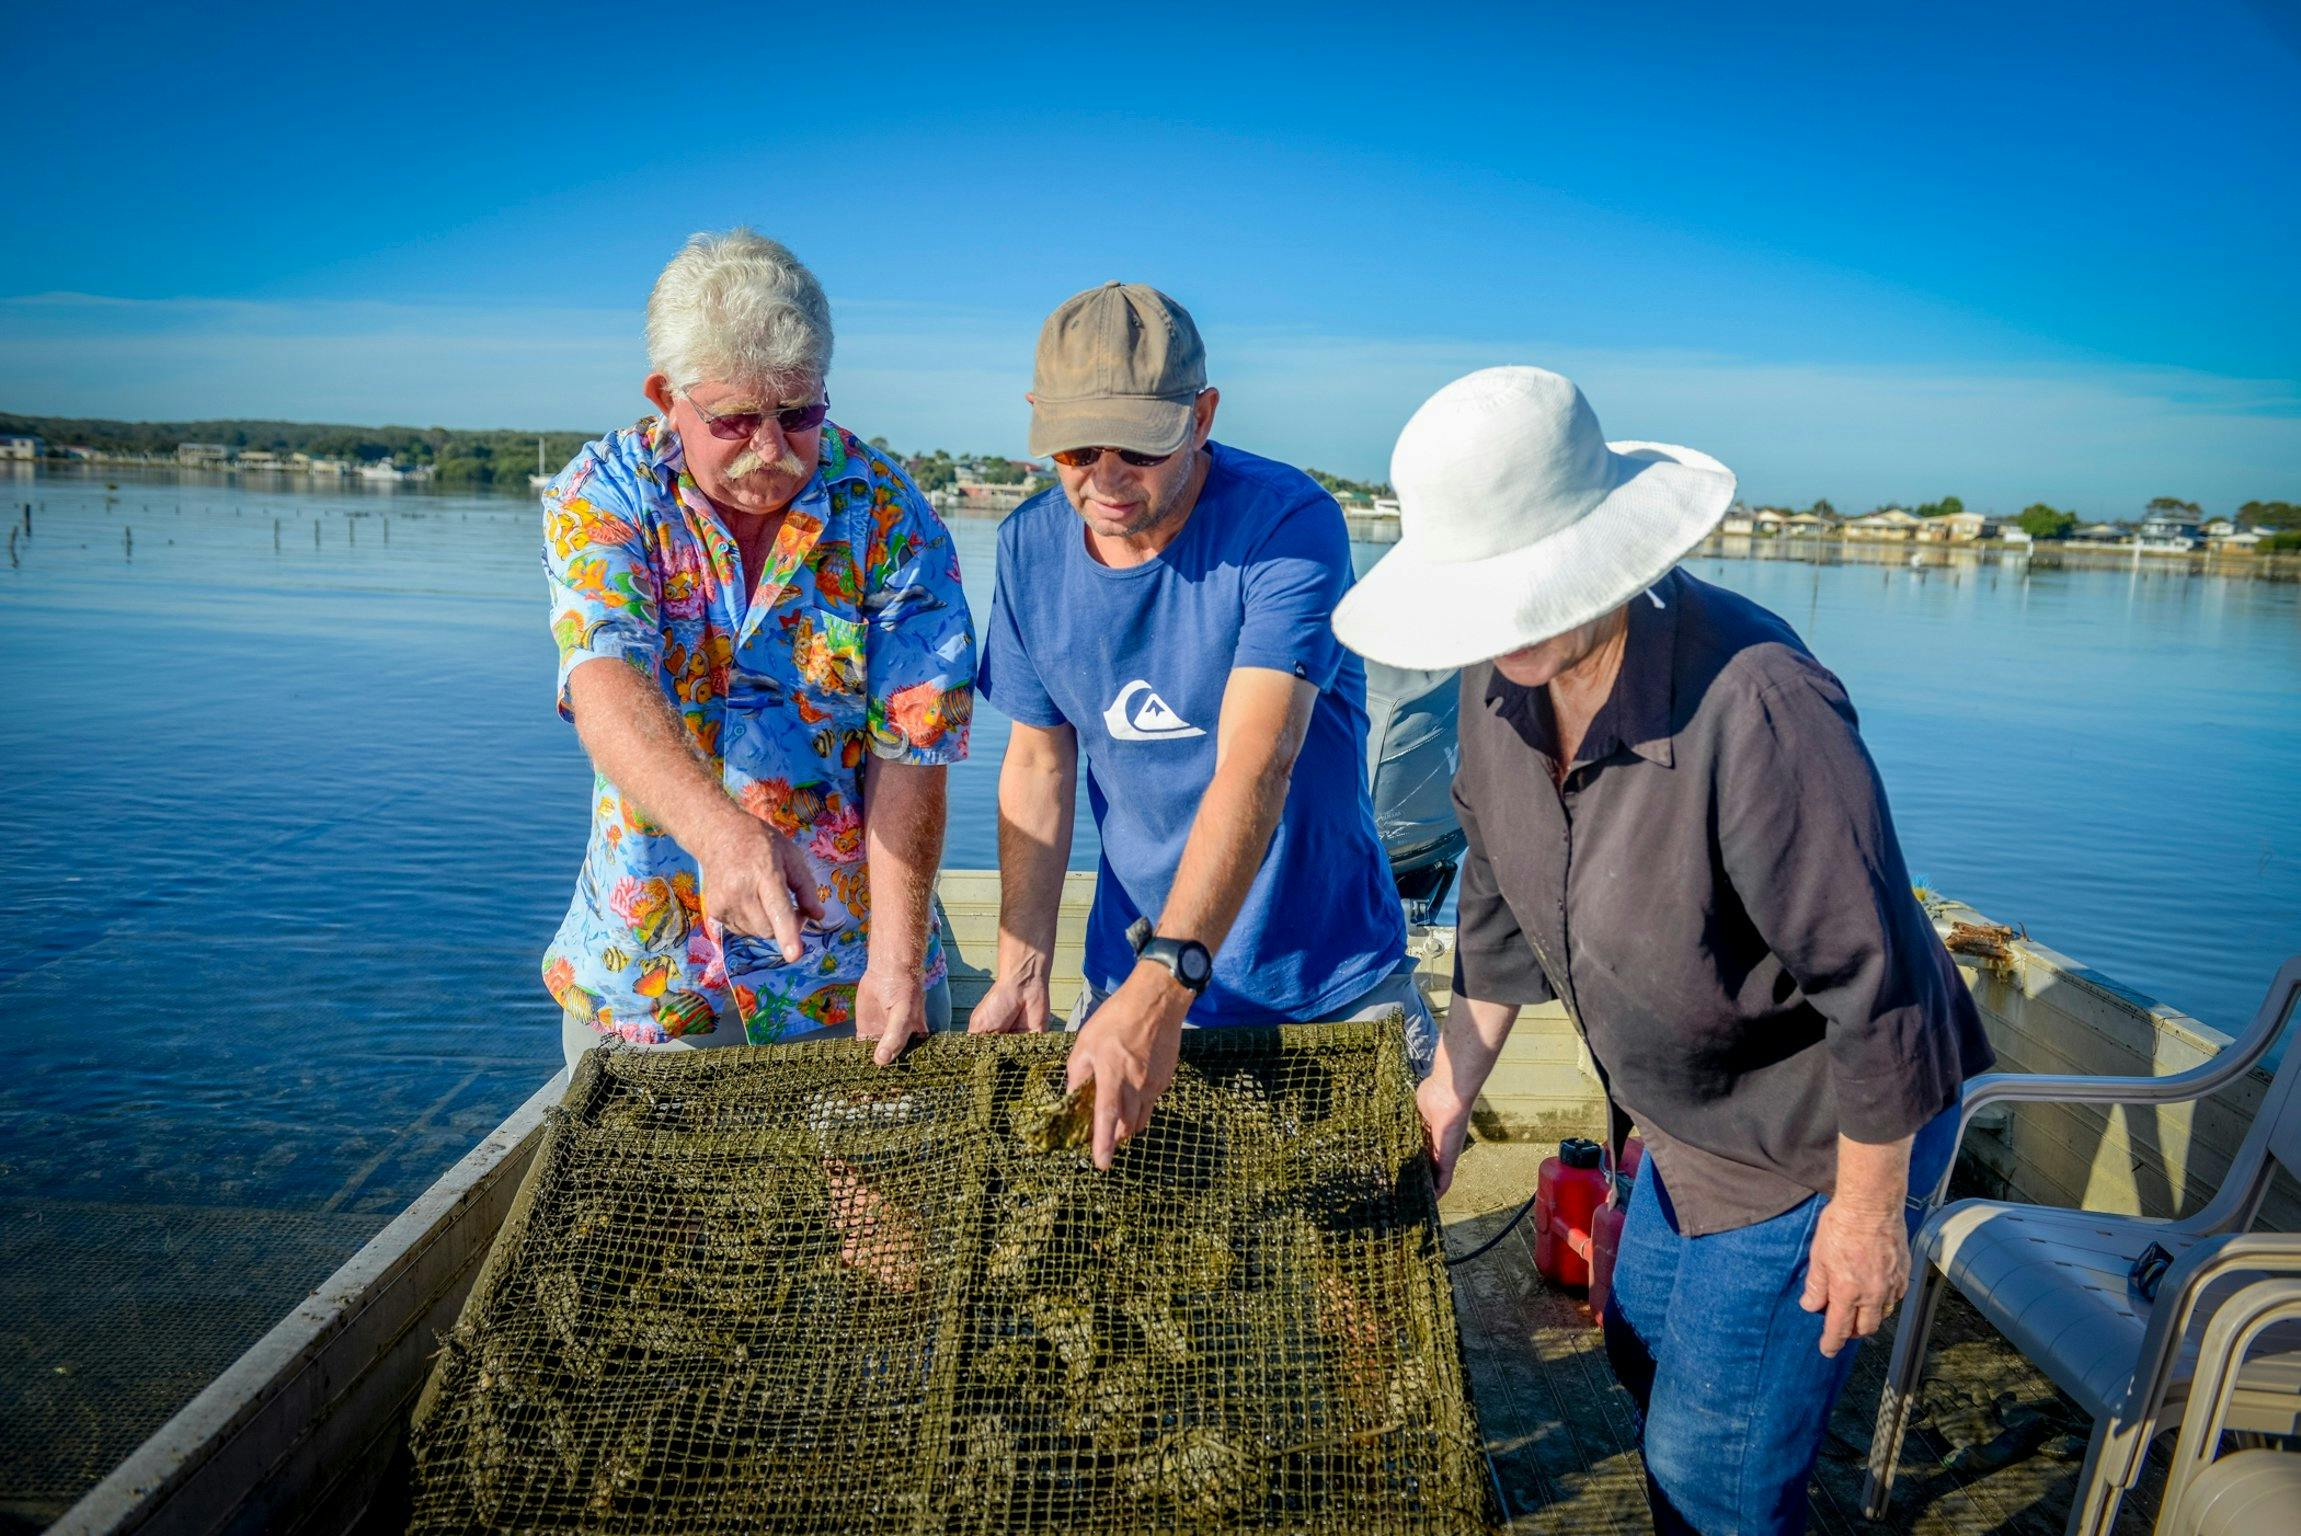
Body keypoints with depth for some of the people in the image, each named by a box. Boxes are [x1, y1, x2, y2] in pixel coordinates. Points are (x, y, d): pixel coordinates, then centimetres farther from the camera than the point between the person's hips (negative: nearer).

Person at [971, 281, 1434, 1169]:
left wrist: (1164, 984, -43)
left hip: (1331, 986, -3)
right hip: (1134, 977, 4)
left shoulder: (1290, 524, -22)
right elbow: (1037, 762, 2)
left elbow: (1255, 767, -33)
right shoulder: (1031, 545, -4)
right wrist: (1021, 971, -8)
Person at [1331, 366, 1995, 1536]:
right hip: (1686, 1114, 8)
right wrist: (1450, 1088, 9)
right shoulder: (1501, 675, -12)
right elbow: (1503, 902, 3)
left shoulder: (1755, 705, -37)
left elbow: (1873, 982, -28)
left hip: (1830, 1128, -7)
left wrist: (1866, 1208, -18)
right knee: (1643, 1345, 27)